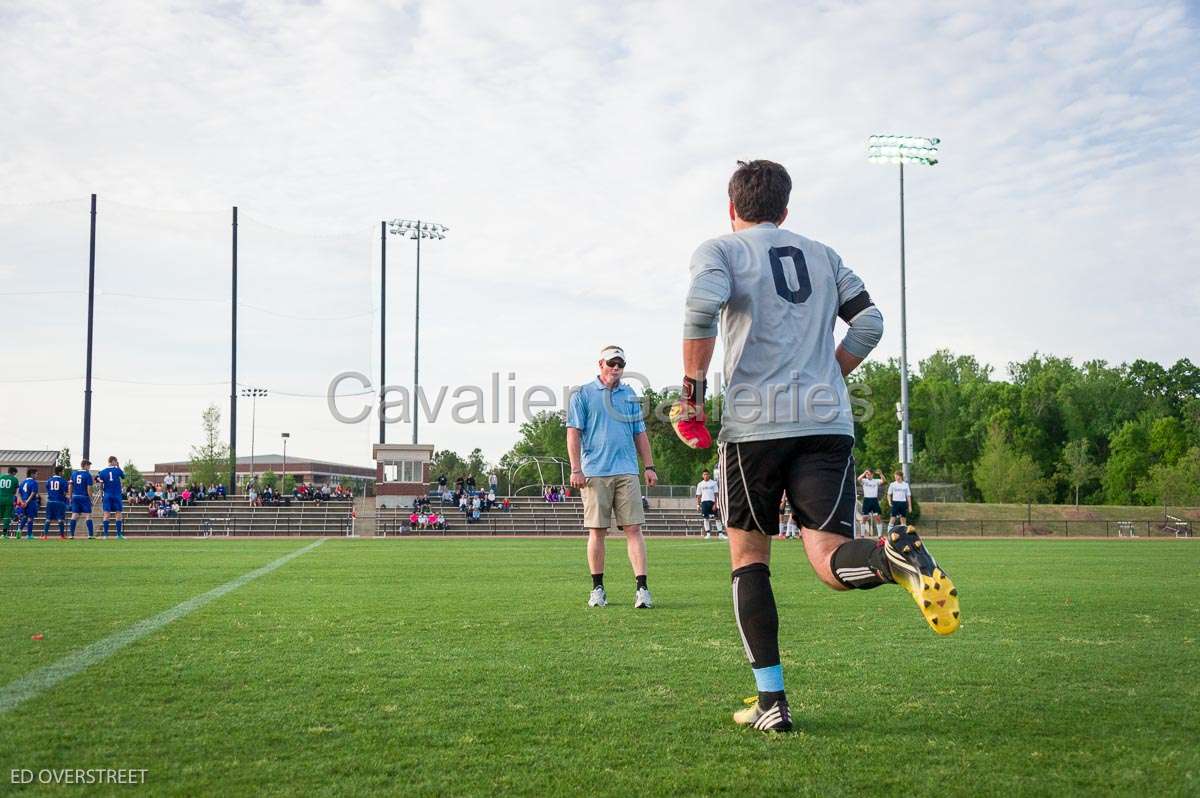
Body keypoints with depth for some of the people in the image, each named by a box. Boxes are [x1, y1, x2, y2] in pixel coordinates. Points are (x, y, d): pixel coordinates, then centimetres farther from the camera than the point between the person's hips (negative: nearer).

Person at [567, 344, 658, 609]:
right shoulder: (582, 395, 5)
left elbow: (640, 434, 18)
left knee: (634, 529, -5)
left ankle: (641, 587, -7)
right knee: (597, 531, 1)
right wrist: (576, 469, -8)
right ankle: (598, 589, 10)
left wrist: (649, 466, 11)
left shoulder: (630, 395, 16)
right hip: (594, 473, -3)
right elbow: (573, 433, 0)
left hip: (627, 471, 3)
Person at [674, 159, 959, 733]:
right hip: (829, 423, 3)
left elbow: (702, 305, -14)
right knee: (830, 560, -2)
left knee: (748, 558, 11)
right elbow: (869, 323, 16)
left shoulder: (720, 250, 7)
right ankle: (893, 555, -38)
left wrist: (692, 388, -7)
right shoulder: (822, 256, 22)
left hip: (754, 422, -3)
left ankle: (771, 701, 6)